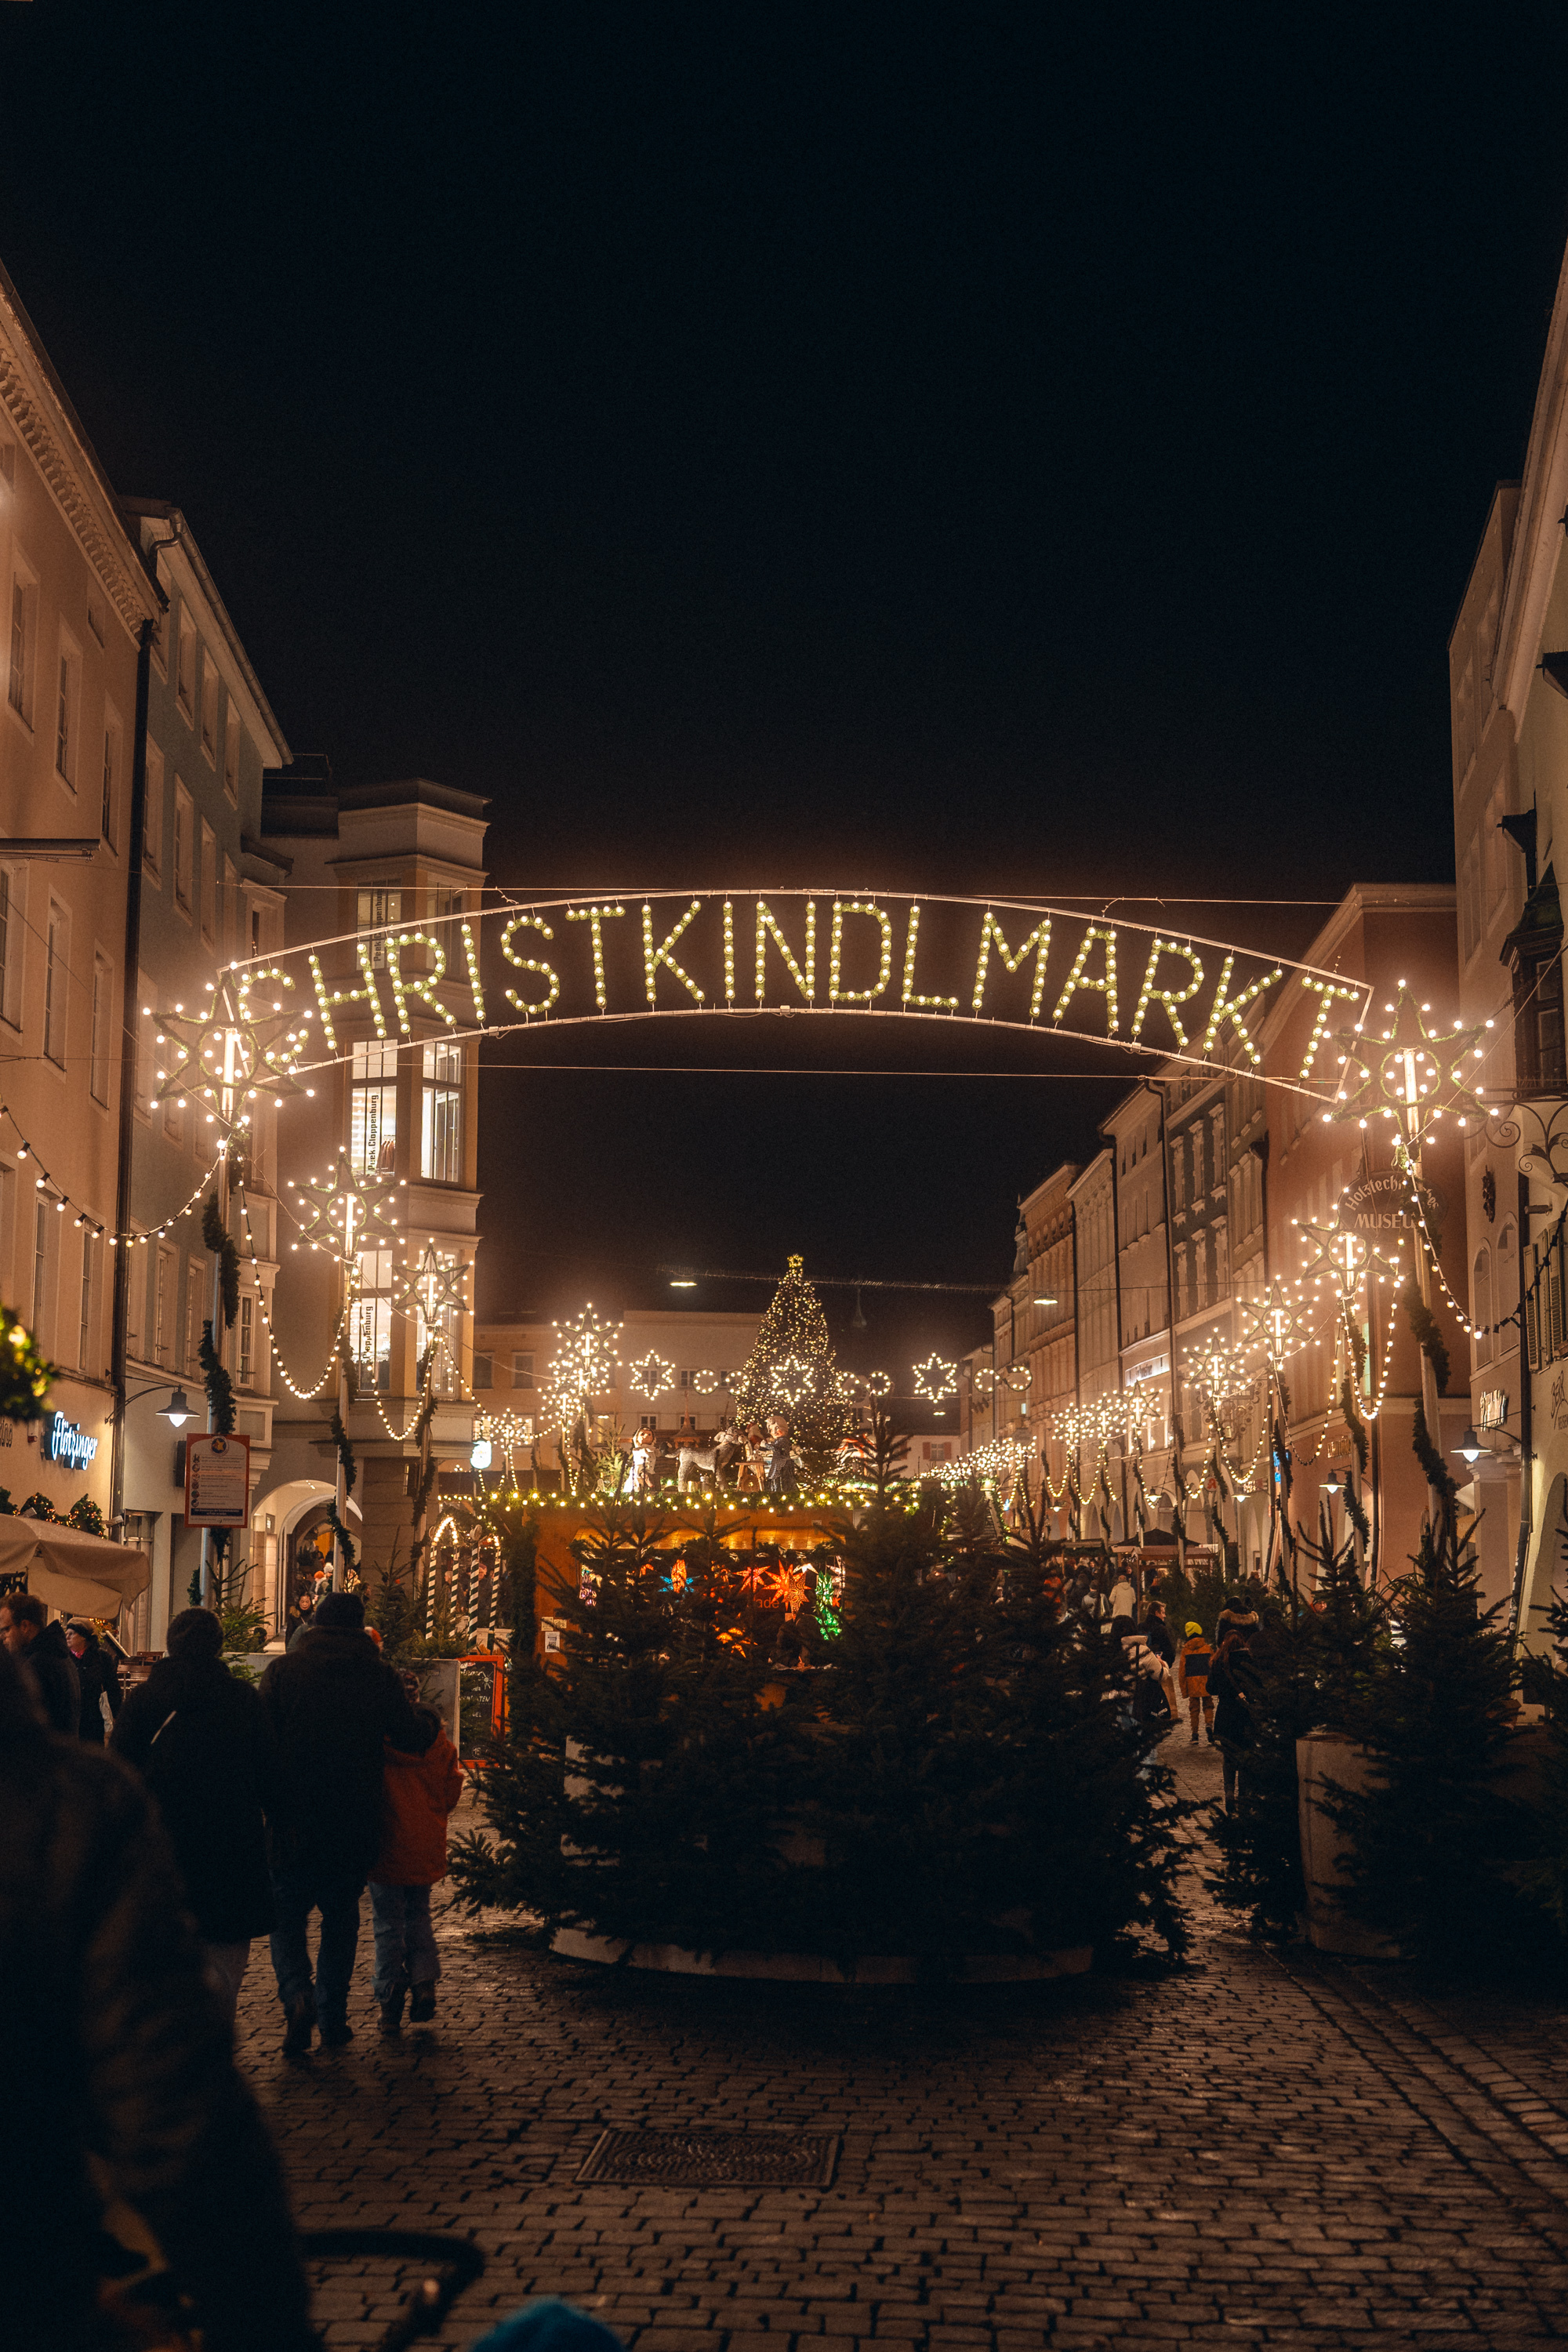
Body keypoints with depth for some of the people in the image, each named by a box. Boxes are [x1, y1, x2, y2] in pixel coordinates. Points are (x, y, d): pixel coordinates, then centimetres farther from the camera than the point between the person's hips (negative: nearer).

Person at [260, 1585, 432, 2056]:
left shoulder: (283, 1670, -3)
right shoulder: (379, 1676, -2)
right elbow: (415, 1739, 0)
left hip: (293, 1821, -1)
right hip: (355, 1823, 1)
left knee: (286, 1915, 10)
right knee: (341, 1916, 15)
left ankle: (297, 1995, -14)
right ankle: (332, 2019, 15)